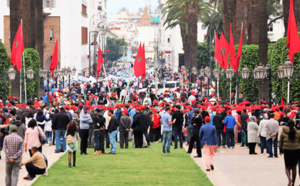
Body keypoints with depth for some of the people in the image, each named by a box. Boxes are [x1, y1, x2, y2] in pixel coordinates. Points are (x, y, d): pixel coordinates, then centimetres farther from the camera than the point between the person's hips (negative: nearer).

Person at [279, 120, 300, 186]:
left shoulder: (283, 132, -1)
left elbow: (281, 142, 6)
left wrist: (281, 150, 17)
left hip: (287, 151, -1)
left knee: (287, 167, 6)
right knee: (294, 167, 14)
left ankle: (289, 179, -22)